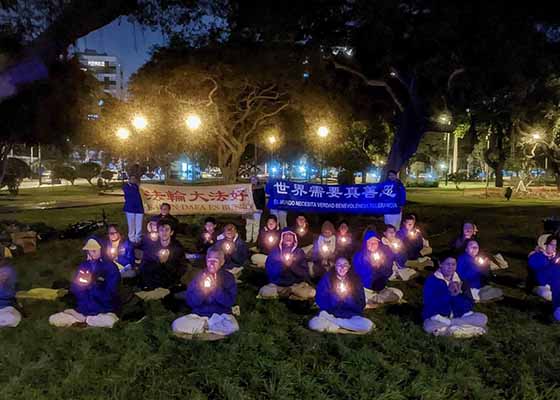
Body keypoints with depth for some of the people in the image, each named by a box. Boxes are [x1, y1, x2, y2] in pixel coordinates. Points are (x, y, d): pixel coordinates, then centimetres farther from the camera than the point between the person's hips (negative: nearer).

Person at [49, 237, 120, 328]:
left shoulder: (110, 267, -7)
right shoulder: (83, 266, 6)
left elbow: (109, 295, -13)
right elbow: (73, 290, 6)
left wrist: (92, 285, -20)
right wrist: (79, 284, -15)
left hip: (104, 312, -3)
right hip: (82, 310, 3)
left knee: (109, 321, -37)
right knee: (53, 319, -14)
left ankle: (82, 321, -10)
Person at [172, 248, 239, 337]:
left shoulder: (228, 277, 2)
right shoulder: (199, 276, 6)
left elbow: (230, 302, -8)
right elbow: (189, 302, 0)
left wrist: (216, 288, -19)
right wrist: (202, 290, -17)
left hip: (221, 316, -1)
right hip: (198, 315, 2)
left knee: (232, 326, -34)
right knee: (176, 325, -23)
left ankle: (204, 325, -10)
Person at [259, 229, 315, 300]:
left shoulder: (299, 252, 6)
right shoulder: (274, 252, 6)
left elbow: (305, 273, -2)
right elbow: (269, 272, -3)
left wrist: (292, 265, -16)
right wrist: (282, 264, -17)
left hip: (297, 285, 1)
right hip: (277, 285, -1)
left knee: (311, 292, -29)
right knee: (264, 292, -31)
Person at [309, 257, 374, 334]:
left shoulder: (355, 280, 4)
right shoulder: (327, 278, 1)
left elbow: (361, 303, 2)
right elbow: (319, 300, -2)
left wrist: (348, 296, -14)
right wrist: (336, 296, -15)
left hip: (351, 317, 2)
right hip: (330, 314, -2)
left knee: (368, 325, -29)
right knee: (313, 323, -30)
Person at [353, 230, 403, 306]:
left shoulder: (383, 254, 3)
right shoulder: (359, 256, -5)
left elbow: (388, 273, 1)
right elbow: (359, 273, -14)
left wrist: (382, 265, -18)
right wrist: (371, 266, -25)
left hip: (381, 289, 4)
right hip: (366, 289, -4)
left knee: (399, 293, -16)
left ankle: (371, 301, -10)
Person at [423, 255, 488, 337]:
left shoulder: (459, 280, 4)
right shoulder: (431, 280, -9)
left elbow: (468, 304, -2)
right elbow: (429, 303, -20)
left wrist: (458, 295, -22)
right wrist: (449, 294, -28)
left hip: (457, 316, 5)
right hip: (437, 317, -5)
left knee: (482, 318, -13)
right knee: (429, 326, -37)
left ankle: (444, 328, -18)